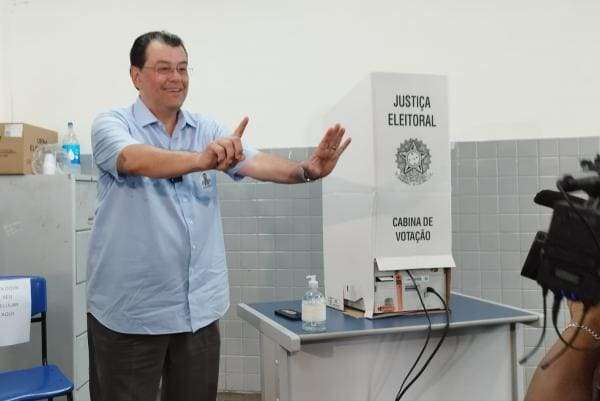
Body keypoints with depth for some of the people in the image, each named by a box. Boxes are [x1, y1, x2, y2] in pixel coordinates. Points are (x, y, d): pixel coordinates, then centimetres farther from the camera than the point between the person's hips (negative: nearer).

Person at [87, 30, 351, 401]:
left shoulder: (208, 130, 6)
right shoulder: (112, 124, -5)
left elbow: (256, 163, -8)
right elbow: (135, 160, -27)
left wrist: (306, 170, -28)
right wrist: (202, 160, -43)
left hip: (199, 308, 4)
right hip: (130, 311, -3)